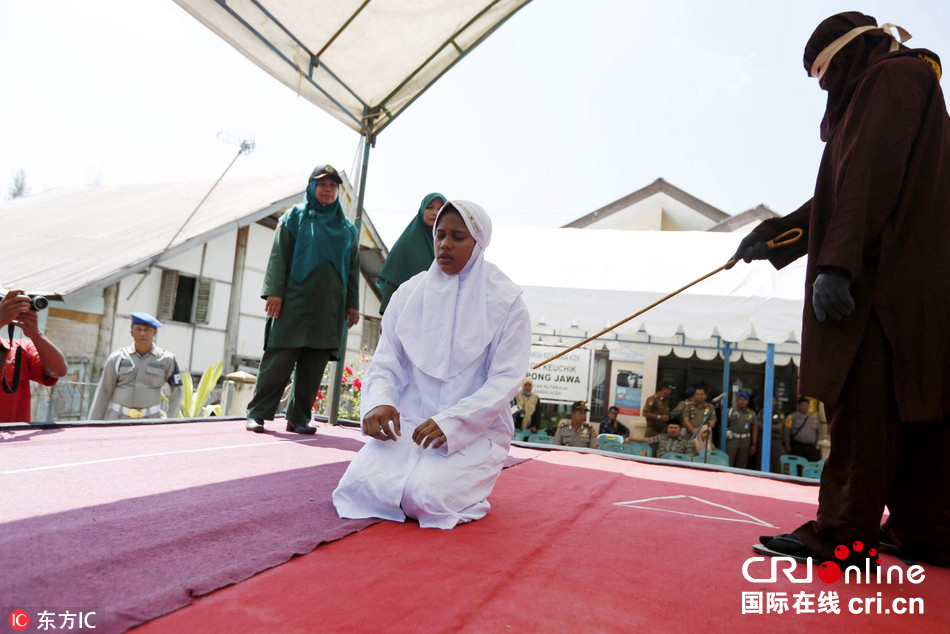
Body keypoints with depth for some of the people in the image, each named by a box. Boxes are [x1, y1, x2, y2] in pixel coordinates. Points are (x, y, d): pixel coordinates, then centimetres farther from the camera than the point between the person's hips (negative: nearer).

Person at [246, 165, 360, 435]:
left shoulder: (347, 229, 17)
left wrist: (352, 304, 8)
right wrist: (274, 292, -9)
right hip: (294, 303, -3)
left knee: (313, 366, 2)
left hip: (328, 309, 3)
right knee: (279, 361, -6)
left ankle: (299, 418, 10)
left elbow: (353, 269, 16)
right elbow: (279, 257, 1)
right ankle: (257, 413, 3)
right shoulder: (294, 217, 8)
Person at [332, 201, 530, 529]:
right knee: (360, 483, -20)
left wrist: (451, 422, -23)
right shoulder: (409, 293, 9)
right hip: (408, 421, 3)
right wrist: (379, 401, -17)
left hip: (476, 430, -3)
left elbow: (505, 379, -10)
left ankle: (466, 482, 8)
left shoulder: (505, 301, -3)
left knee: (425, 496, -26)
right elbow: (386, 362, 6)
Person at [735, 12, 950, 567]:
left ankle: (842, 535, -11)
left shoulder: (892, 78, -1)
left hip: (886, 278, -10)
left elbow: (870, 176, -18)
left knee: (864, 403, -13)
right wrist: (776, 232, 21)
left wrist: (837, 261, -26)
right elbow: (842, 194, 26)